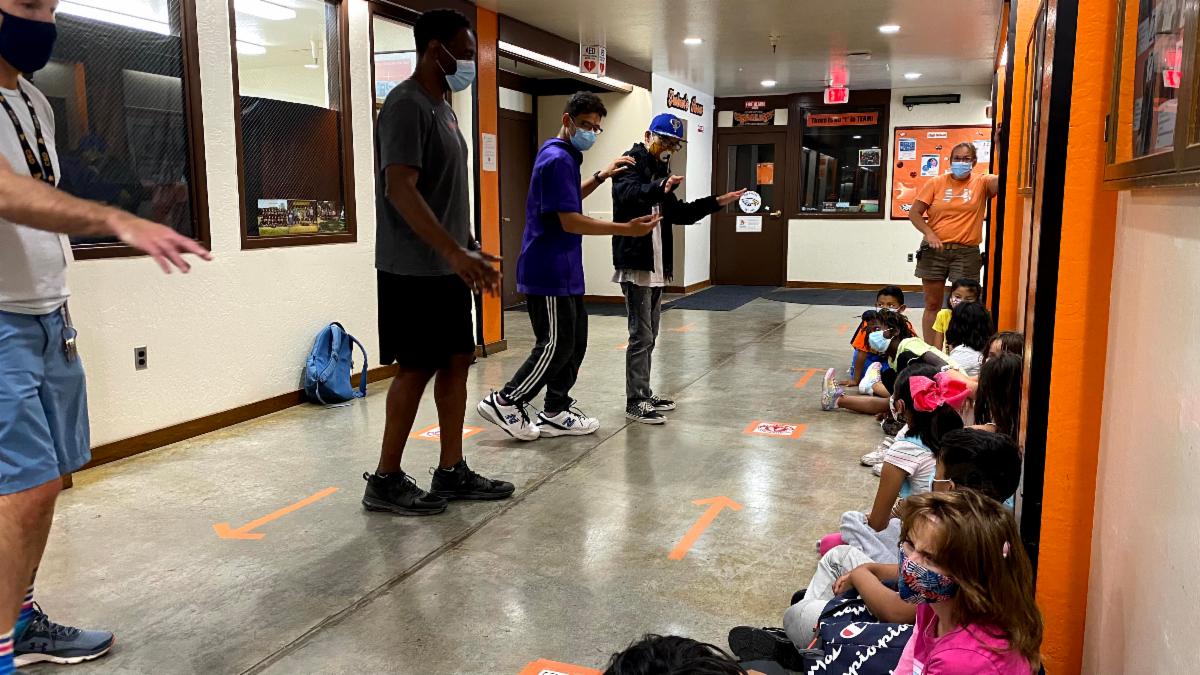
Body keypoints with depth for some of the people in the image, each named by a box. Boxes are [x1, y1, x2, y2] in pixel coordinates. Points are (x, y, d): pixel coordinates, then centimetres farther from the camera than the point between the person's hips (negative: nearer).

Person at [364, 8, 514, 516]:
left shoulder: (442, 107, 17)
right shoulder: (407, 105, -13)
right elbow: (400, 189, -24)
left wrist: (471, 252, 20)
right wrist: (455, 252, -29)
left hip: (447, 269, 9)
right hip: (415, 271, -9)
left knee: (455, 362, 9)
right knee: (417, 368, -3)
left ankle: (452, 473, 19)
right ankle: (385, 481, 10)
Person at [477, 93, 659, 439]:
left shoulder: (563, 157, 16)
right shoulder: (558, 159, -16)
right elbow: (570, 221, -22)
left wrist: (600, 176, 22)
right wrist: (627, 229, -22)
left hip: (563, 271, 10)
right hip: (549, 272, -10)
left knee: (574, 341, 12)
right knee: (557, 345, -4)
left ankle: (555, 413, 19)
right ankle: (505, 402, 6)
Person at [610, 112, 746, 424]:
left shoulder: (659, 170, 20)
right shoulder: (632, 163, -6)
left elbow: (678, 213, 23)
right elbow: (628, 193, -28)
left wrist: (717, 202, 16)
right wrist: (661, 187, -47)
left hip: (657, 265, 9)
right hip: (636, 263, -9)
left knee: (649, 334, 14)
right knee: (641, 335, -7)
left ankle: (645, 393, 23)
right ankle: (635, 401, 0)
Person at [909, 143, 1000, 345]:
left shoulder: (982, 183, 2)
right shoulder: (936, 183, 3)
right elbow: (914, 213, 2)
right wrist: (929, 233, -12)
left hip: (967, 252, 0)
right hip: (935, 250, 1)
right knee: (932, 304, 6)